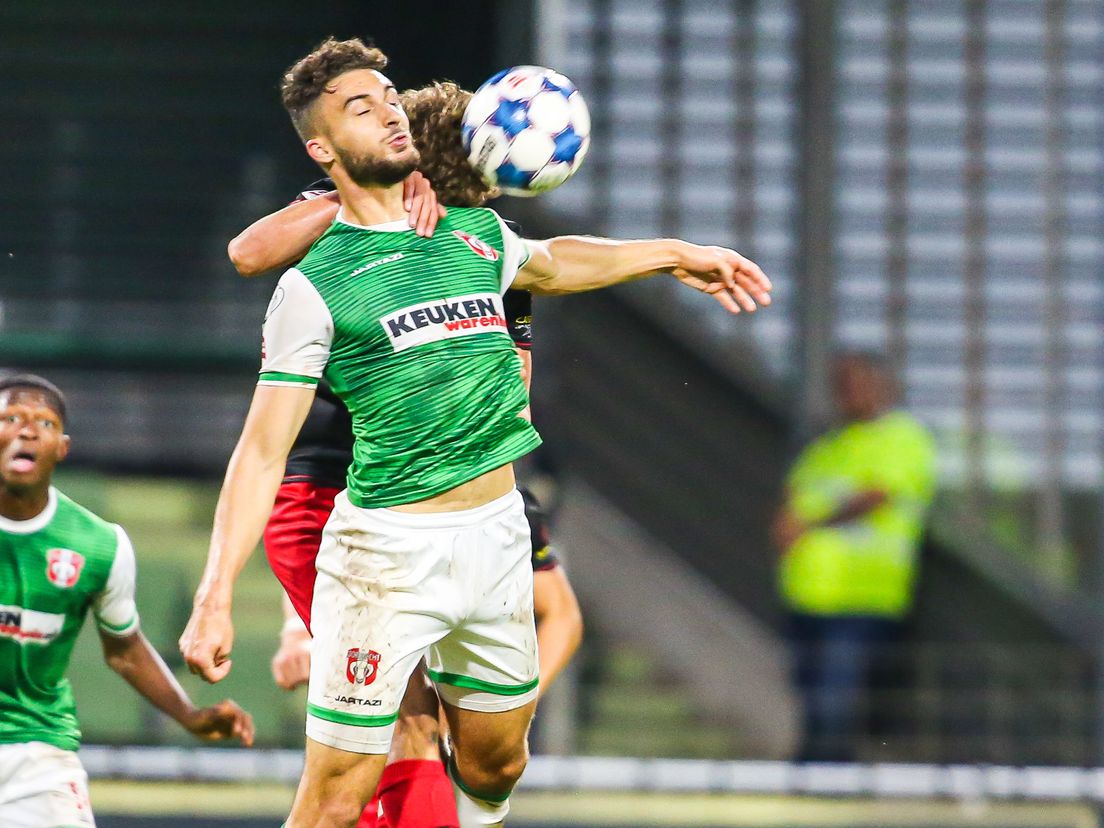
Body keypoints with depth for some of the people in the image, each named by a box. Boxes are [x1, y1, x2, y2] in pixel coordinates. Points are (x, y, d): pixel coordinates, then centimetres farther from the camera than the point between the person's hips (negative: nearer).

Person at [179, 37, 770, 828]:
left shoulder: (476, 231, 10)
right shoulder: (314, 285, -7)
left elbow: (551, 263, 36)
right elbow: (262, 453, -8)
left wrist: (675, 254, 36)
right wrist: (215, 598, -16)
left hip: (498, 534, 6)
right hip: (387, 548, -6)